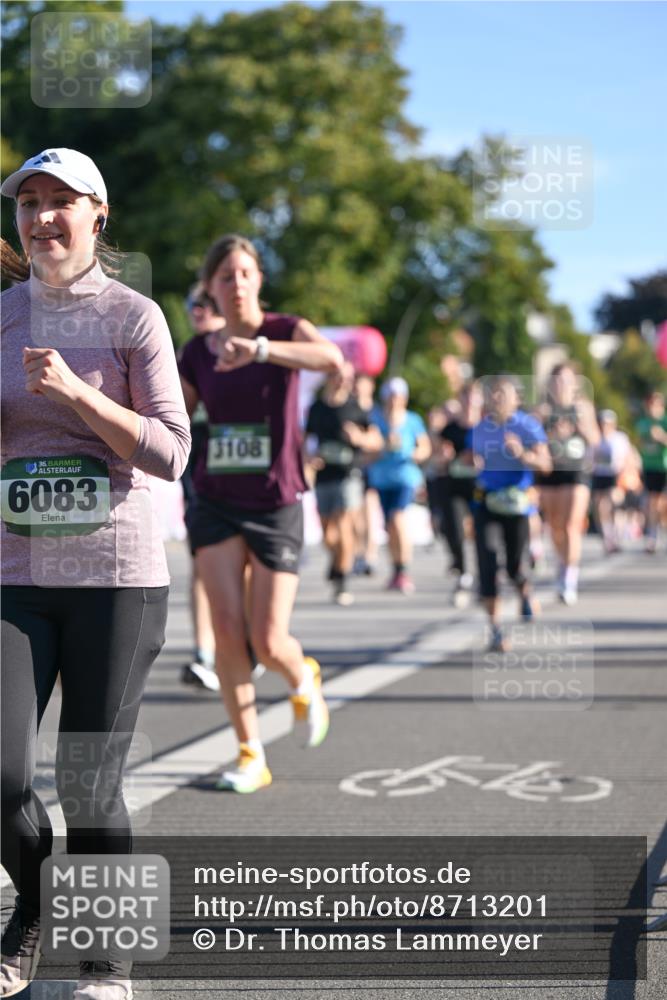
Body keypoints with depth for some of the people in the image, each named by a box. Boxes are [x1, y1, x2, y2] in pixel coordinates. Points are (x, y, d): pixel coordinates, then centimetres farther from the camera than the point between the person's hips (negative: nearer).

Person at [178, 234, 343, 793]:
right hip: (216, 504, 3)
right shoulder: (197, 354, 6)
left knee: (269, 643, -6)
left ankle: (304, 679, 31)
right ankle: (251, 755, 3)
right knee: (227, 630, -10)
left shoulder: (285, 330, -5)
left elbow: (332, 358, -29)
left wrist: (259, 349, -42)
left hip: (276, 506, -2)